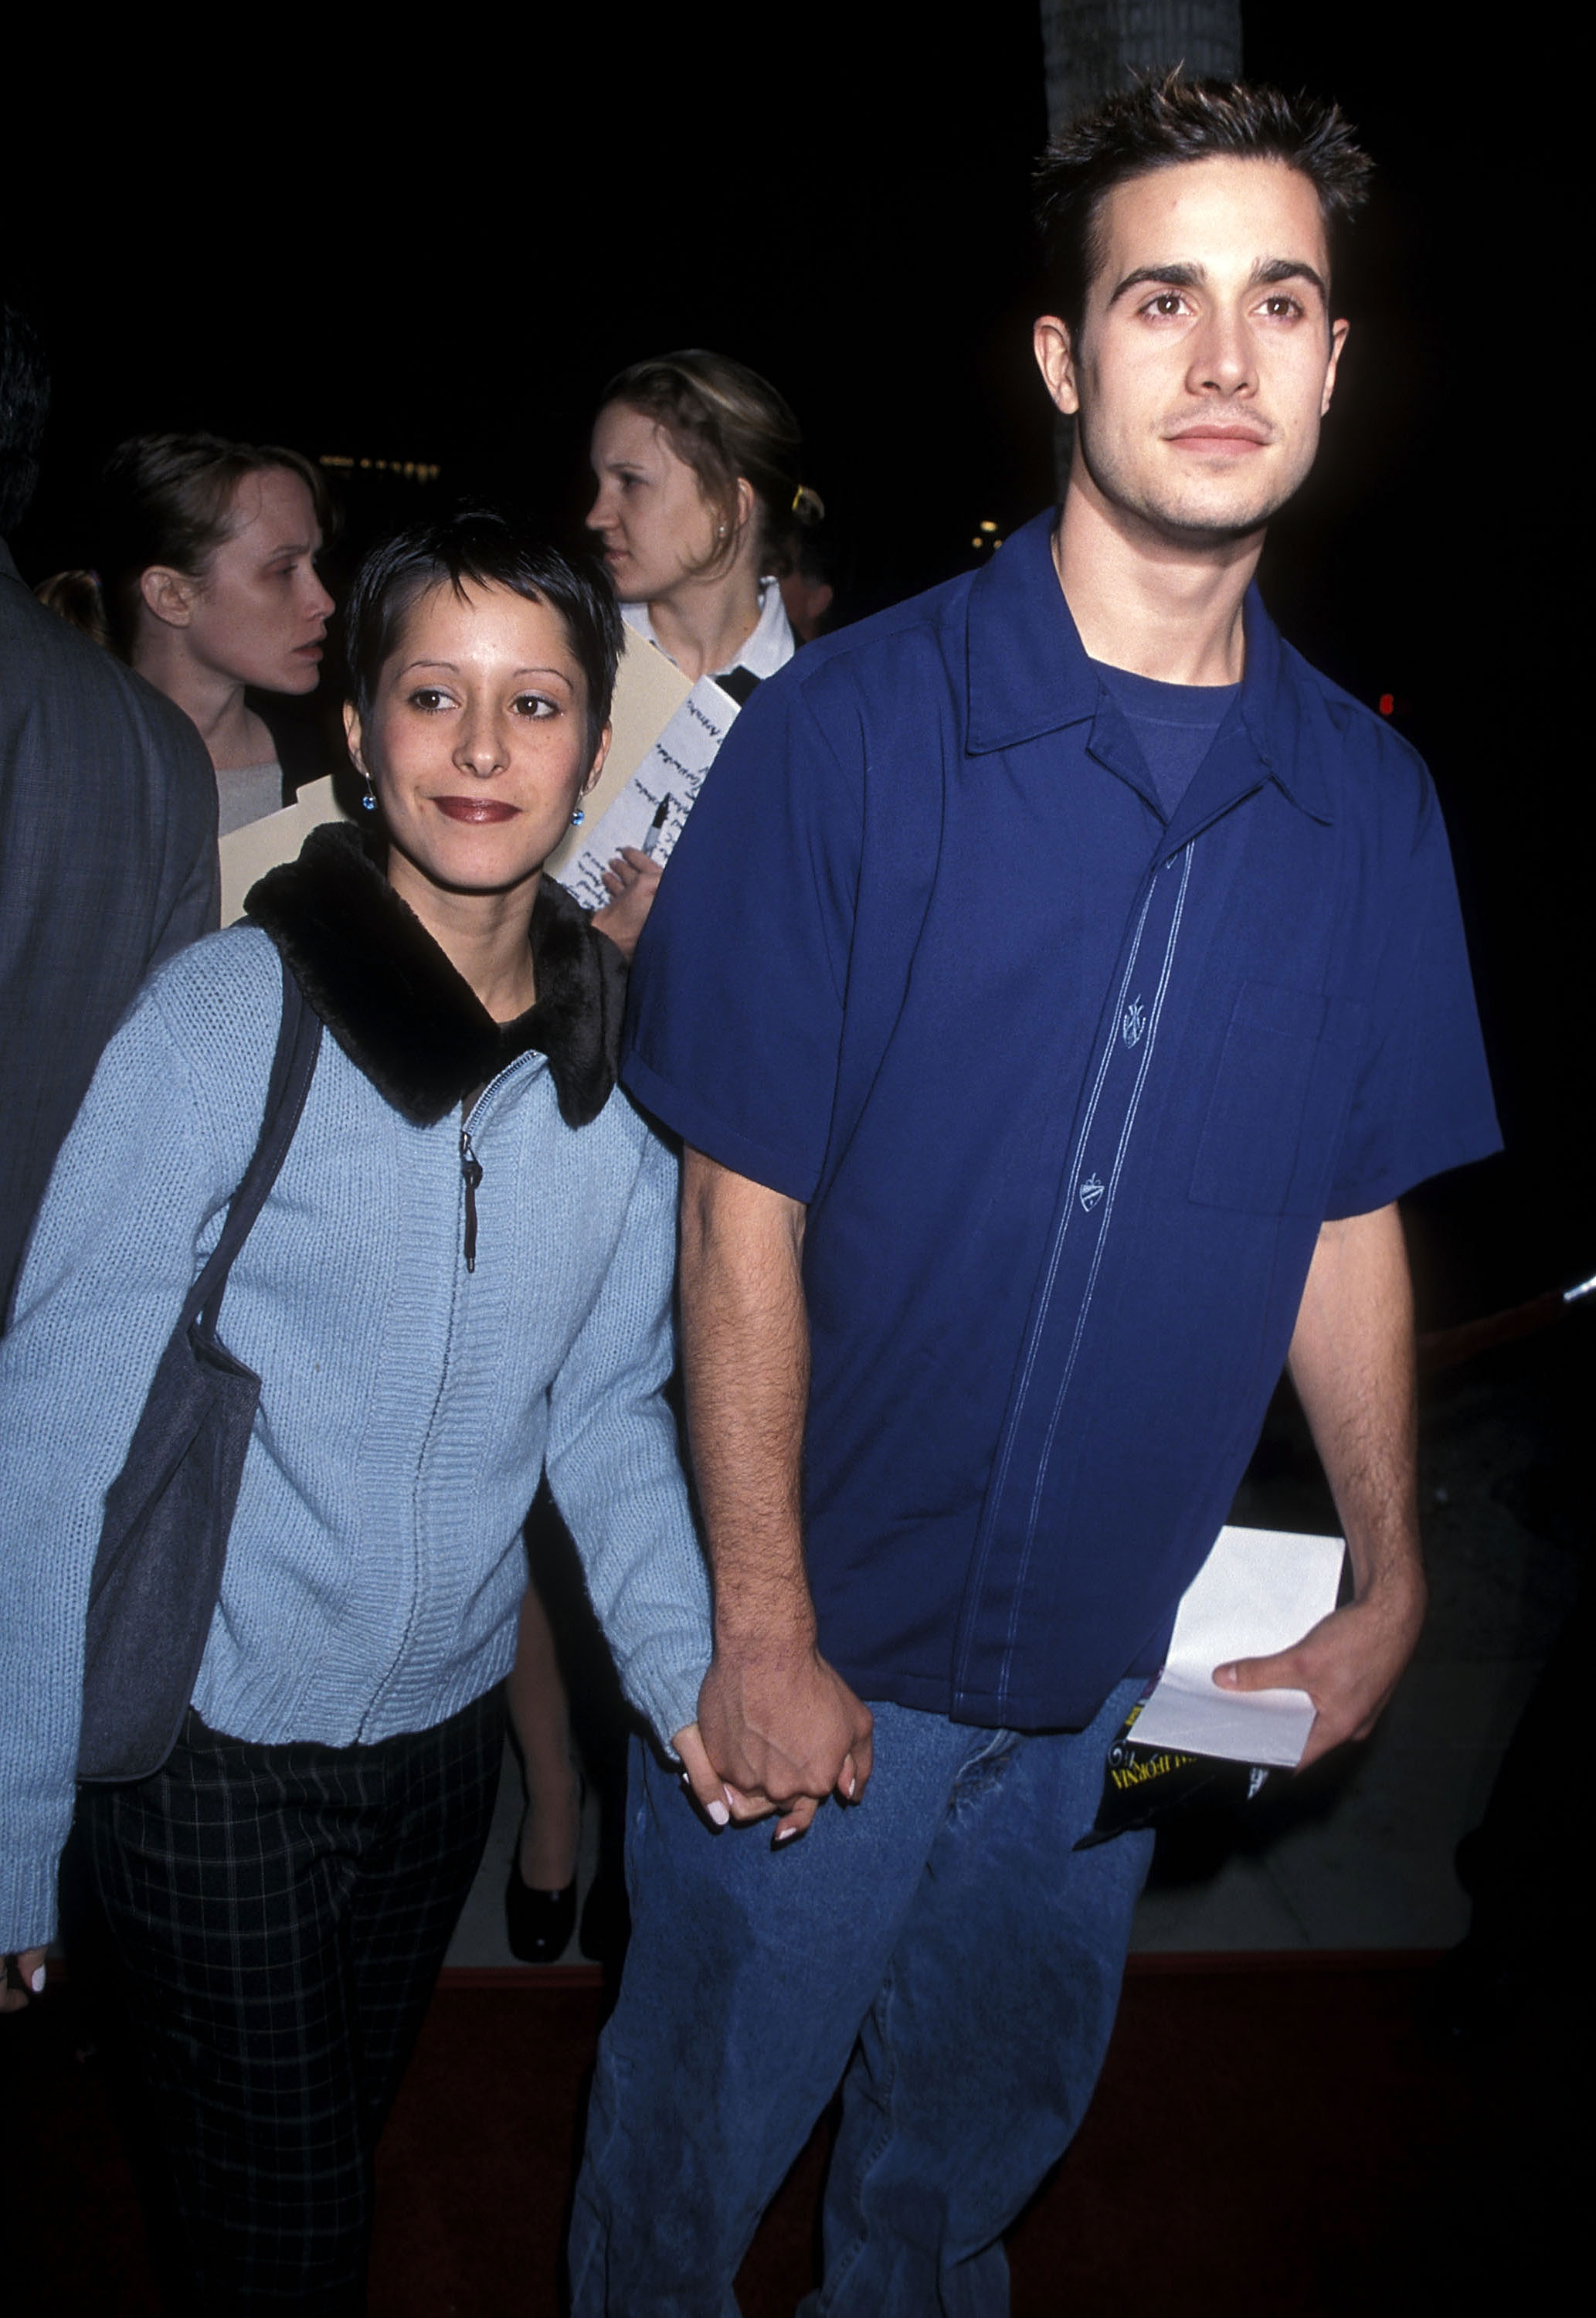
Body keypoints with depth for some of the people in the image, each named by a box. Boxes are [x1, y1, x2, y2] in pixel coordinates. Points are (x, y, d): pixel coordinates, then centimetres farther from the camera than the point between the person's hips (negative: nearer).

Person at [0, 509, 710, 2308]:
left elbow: (603, 1403, 2)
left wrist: (688, 1662, -11)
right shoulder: (228, 1017, -19)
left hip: (446, 1725, 4)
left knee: (353, 2125, 27)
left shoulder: (621, 1055, -6)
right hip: (212, 1745, -4)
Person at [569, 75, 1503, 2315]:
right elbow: (743, 1206, -14)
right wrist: (760, 1630, -14)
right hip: (815, 1651, -3)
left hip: (1126, 1669, 4)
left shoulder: (1368, 799, -2)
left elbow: (1350, 1220, 5)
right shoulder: (853, 726, -14)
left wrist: (1389, 1583, 1)